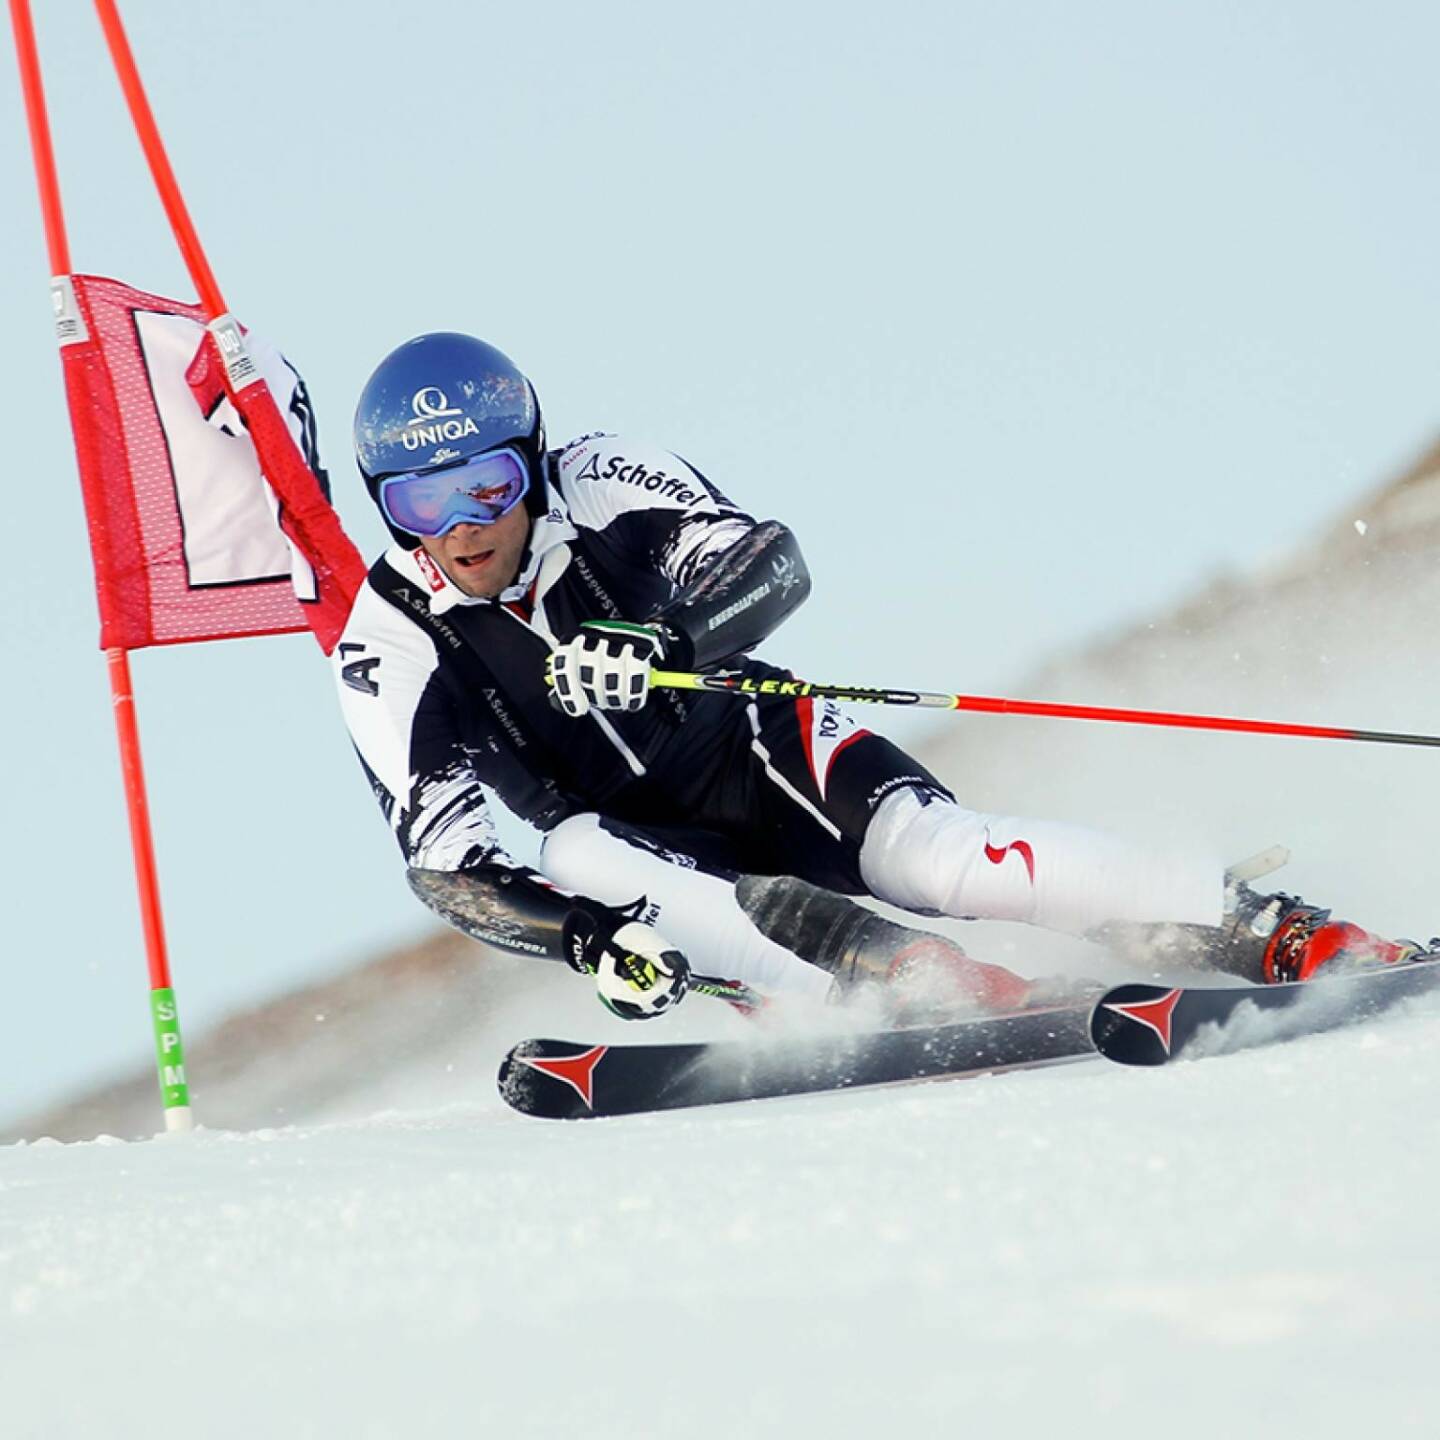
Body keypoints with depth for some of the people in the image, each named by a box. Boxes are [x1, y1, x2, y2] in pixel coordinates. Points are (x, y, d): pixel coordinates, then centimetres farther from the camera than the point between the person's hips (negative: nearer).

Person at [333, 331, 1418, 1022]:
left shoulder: (602, 486, -13)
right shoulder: (388, 650, -12)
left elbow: (770, 562, -26)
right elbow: (443, 858, -18)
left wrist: (664, 641, -47)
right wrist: (583, 937, -36)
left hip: (762, 757, -1)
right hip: (644, 849, 1)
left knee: (933, 855, -28)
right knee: (572, 852, -32)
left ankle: (1286, 936, -27)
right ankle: (941, 989, -39)